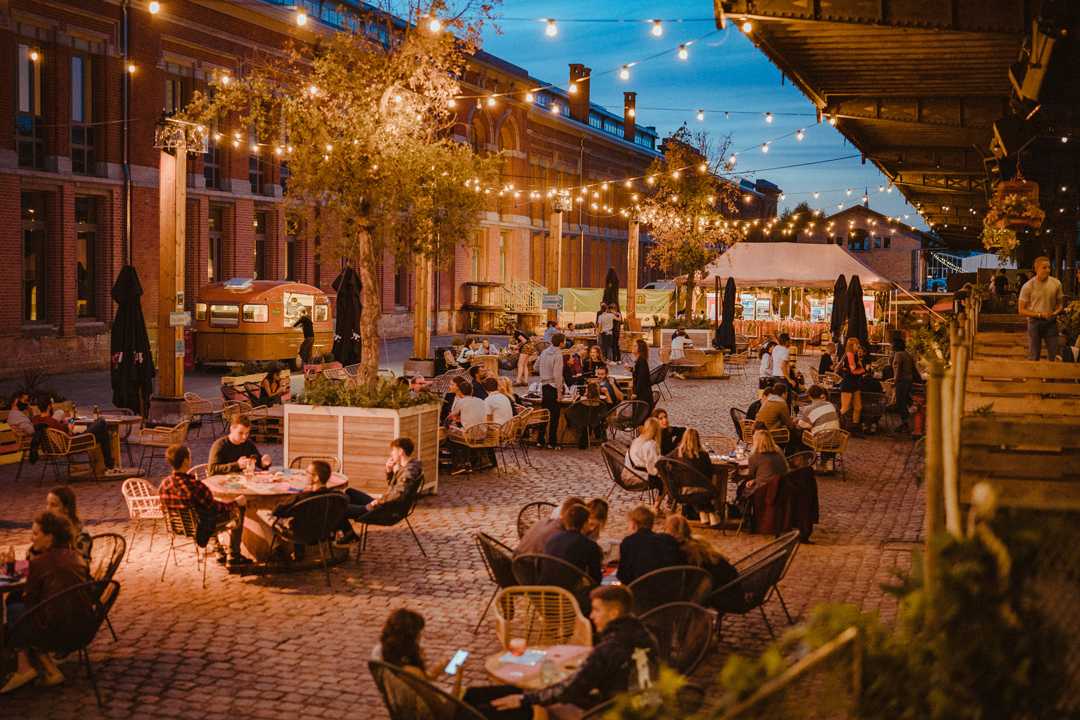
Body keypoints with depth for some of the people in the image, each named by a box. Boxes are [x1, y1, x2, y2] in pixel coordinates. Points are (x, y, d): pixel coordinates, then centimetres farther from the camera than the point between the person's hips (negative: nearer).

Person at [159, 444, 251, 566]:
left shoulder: (164, 485, -16)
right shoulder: (195, 486, -36)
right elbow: (216, 508, -22)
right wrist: (235, 502, -3)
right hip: (200, 530, -7)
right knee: (238, 510, 11)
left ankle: (219, 552, 46)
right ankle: (234, 556, 23)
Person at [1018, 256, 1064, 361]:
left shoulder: (1056, 283, 0)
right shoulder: (1028, 286, -8)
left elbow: (1060, 303, 12)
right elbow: (1022, 310, -5)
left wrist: (1055, 312, -11)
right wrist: (1040, 314, -17)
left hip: (1051, 322, 2)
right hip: (1034, 322, -2)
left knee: (1054, 356, 4)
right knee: (1033, 356, 4)